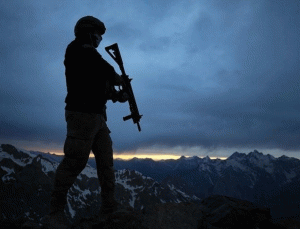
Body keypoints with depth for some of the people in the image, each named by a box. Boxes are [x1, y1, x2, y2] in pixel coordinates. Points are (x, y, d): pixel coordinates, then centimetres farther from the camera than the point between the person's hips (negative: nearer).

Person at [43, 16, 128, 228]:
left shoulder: (88, 54, 23)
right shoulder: (78, 49, -5)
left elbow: (100, 86, 20)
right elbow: (104, 70, -18)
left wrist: (118, 95, 5)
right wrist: (118, 78, 1)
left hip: (97, 115, 10)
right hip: (83, 115, -10)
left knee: (106, 161, 10)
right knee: (74, 162, -8)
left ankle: (109, 205, 17)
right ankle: (56, 212, 4)